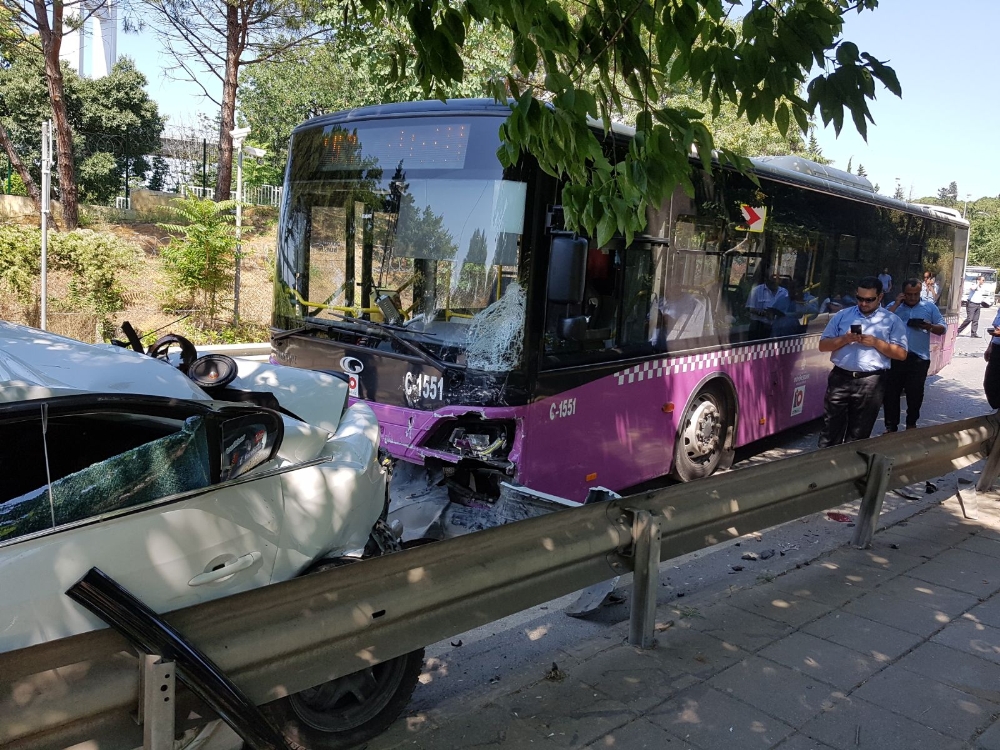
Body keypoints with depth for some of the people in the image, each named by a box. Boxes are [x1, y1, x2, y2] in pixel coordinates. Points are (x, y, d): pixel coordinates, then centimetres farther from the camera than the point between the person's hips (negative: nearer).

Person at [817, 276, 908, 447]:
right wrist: (845, 339, -10)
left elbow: (901, 354, 0)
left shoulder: (892, 321, 5)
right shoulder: (842, 315, 10)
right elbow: (823, 345, 7)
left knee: (858, 435, 7)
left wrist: (876, 342, -12)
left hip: (871, 383, -1)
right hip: (840, 378, 1)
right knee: (830, 430, 2)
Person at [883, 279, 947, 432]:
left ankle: (911, 424, 25)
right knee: (890, 393, 3)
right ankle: (891, 426, 13)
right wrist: (896, 304, -9)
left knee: (915, 394, 8)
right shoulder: (893, 306, 7)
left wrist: (930, 327, -15)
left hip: (919, 359, 0)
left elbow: (943, 328, 7)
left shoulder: (930, 307, 8)